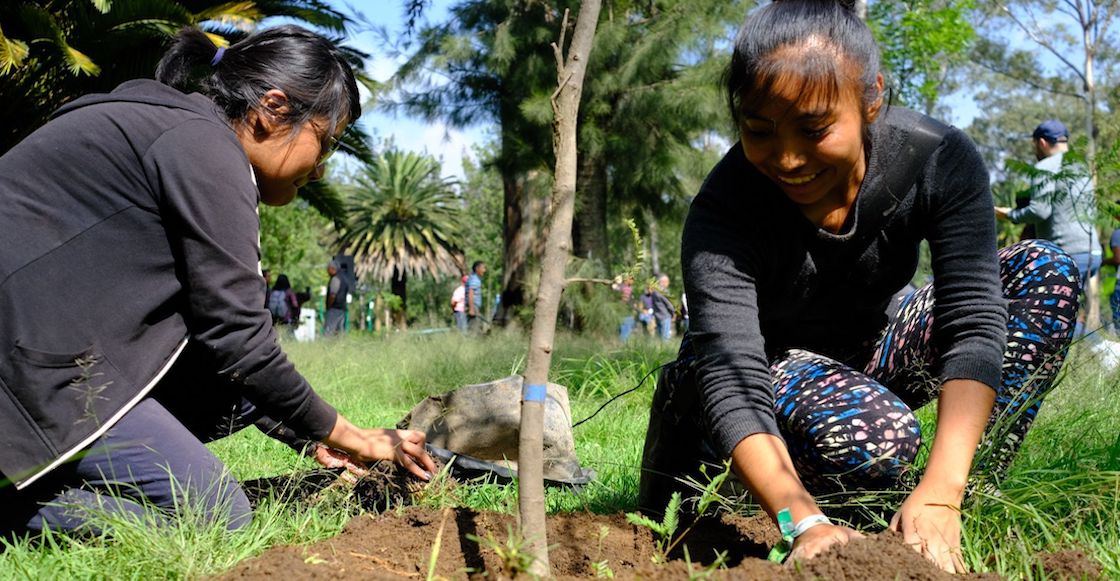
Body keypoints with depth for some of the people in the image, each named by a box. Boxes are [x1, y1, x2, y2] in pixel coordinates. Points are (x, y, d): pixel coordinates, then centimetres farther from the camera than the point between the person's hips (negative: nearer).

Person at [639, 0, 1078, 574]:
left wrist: (940, 495, -43)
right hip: (772, 370, -4)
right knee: (877, 436, -37)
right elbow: (731, 378, -37)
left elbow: (974, 320, -29)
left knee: (1045, 273, -15)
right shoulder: (724, 209, -29)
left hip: (864, 362, 4)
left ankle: (970, 506, -18)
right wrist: (805, 523, -54)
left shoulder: (941, 160, -21)